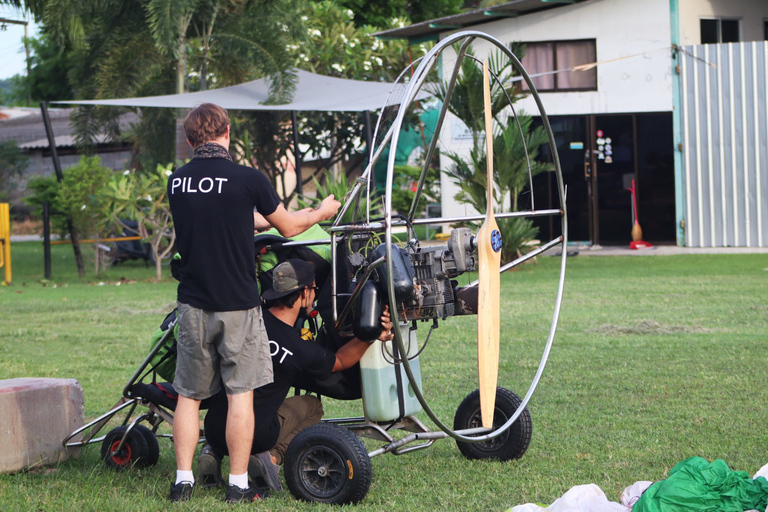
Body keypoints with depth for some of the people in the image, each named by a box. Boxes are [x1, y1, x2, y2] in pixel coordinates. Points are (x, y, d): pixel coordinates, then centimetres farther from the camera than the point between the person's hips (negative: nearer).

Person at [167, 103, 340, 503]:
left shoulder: (176, 182, 3)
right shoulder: (247, 179, -10)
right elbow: (288, 227, 4)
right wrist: (323, 212, 25)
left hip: (193, 303, 4)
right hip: (237, 304, -3)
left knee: (189, 395, 11)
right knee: (240, 393, 2)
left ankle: (182, 481, 10)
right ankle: (238, 485, 4)